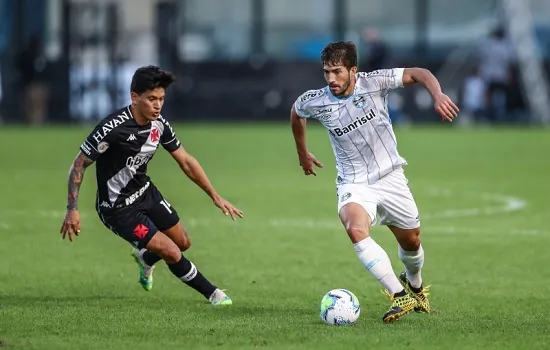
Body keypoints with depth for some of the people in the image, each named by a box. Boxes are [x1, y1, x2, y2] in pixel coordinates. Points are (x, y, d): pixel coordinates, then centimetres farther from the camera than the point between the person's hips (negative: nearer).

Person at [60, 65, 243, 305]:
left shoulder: (159, 124, -8)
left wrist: (215, 197, 3)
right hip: (118, 209, -7)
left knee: (183, 242, 14)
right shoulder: (113, 128, -30)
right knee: (172, 253, -9)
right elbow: (79, 164, -21)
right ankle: (213, 294, 12)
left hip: (145, 192, 7)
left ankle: (145, 258, 46)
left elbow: (185, 161, 4)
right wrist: (72, 210, -26)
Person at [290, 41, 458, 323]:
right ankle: (400, 296, -34)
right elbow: (296, 112, 12)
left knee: (411, 241, 14)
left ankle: (414, 285, 49)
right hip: (353, 183, -1)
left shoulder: (374, 83, -15)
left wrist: (438, 96, -30)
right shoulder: (315, 102, -11)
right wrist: (302, 153, 23)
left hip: (390, 176, 1)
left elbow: (417, 73, -11)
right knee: (355, 230, -32)